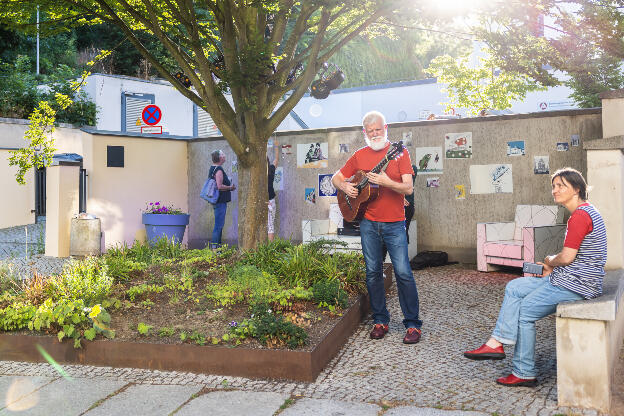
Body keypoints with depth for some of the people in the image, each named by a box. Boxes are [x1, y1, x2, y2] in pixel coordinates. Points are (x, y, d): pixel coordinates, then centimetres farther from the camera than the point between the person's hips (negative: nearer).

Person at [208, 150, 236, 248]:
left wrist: (229, 186, 17)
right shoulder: (219, 170, -16)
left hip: (218, 200, 11)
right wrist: (230, 187, -9)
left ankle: (217, 244, 21)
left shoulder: (213, 168, 16)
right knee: (219, 224, -7)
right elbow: (220, 186, -23)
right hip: (221, 200, -10)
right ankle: (214, 246, -6)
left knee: (219, 224, 15)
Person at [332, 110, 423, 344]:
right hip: (368, 223, 3)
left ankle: (413, 324, 4)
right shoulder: (360, 156, 9)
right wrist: (345, 187, -4)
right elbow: (336, 178, 17)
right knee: (373, 272, 7)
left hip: (394, 223, -3)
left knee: (403, 272, -6)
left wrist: (386, 182, -25)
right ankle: (380, 321, 19)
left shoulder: (399, 152, -1)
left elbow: (408, 188, -9)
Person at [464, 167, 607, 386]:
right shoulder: (584, 212, 15)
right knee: (514, 288, 6)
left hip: (576, 285, -11)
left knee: (525, 311, -6)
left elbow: (567, 257, -23)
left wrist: (550, 261, -1)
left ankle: (524, 373, 6)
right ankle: (496, 343, 2)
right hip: (568, 278, 11)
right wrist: (552, 268, 10)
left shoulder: (581, 215, -19)